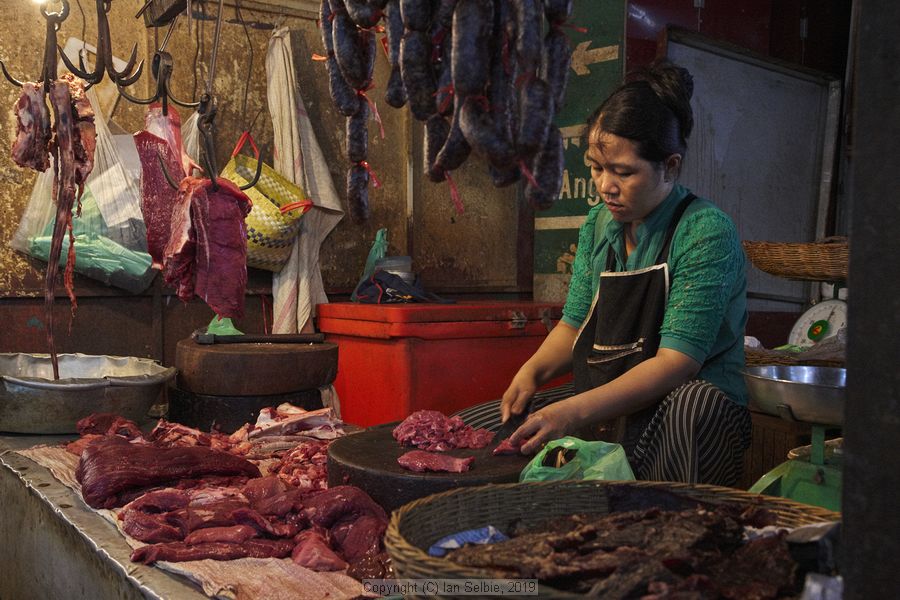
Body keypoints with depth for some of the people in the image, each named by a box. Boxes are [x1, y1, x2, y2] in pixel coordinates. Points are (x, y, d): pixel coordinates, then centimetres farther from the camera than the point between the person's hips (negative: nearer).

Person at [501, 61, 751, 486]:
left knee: (695, 403, -40)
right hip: (604, 416, 6)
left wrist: (576, 411, -30)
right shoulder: (598, 226, 9)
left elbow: (677, 362, -20)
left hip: (693, 417, -5)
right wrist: (532, 371, -6)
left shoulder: (707, 232, -13)